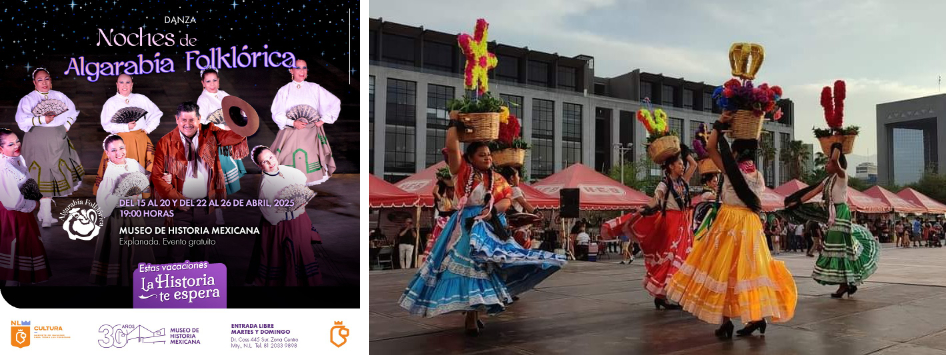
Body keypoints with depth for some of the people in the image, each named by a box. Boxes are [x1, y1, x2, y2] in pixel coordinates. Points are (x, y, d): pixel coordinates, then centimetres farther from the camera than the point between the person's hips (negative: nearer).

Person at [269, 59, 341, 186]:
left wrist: (323, 119, 3)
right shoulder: (284, 90, 9)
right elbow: (277, 114, 3)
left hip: (311, 133, 0)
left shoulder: (314, 88, 10)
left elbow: (335, 103, 10)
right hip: (290, 132, 0)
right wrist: (292, 123, -12)